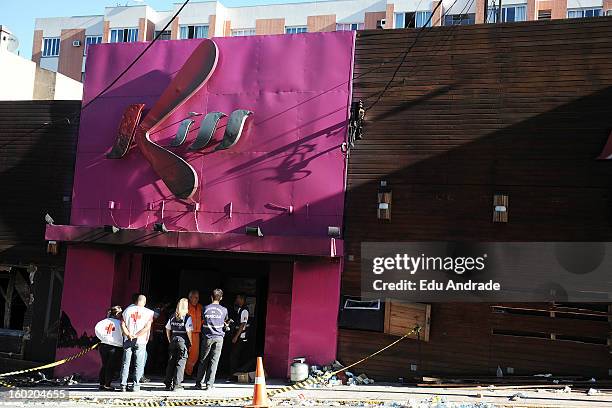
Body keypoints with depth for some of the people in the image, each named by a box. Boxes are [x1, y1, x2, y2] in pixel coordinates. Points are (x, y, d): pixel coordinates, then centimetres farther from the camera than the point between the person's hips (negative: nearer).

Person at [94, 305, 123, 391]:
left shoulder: (105, 321, 5)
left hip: (104, 345, 5)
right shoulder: (119, 322, -8)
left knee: (104, 365, 17)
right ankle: (107, 385, 5)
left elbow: (97, 328, -6)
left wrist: (103, 338, -3)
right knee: (111, 367, 5)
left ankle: (101, 384, 19)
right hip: (115, 348, -5)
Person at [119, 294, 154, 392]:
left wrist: (129, 335, -7)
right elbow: (147, 327, -11)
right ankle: (136, 386, 1)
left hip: (127, 340, 2)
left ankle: (123, 385, 9)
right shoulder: (148, 312, -3)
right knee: (139, 364, 4)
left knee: (125, 363, 9)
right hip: (140, 341, -2)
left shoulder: (127, 310, 4)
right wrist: (136, 336, -10)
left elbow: (122, 324, -2)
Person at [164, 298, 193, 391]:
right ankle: (177, 385, 0)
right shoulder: (187, 318, -9)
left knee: (171, 363, 12)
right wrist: (190, 342, -2)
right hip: (183, 341, -4)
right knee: (180, 363, 1)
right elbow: (189, 331, -13)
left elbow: (167, 330, 10)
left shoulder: (173, 317, 6)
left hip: (173, 341, 4)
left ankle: (168, 384, 18)